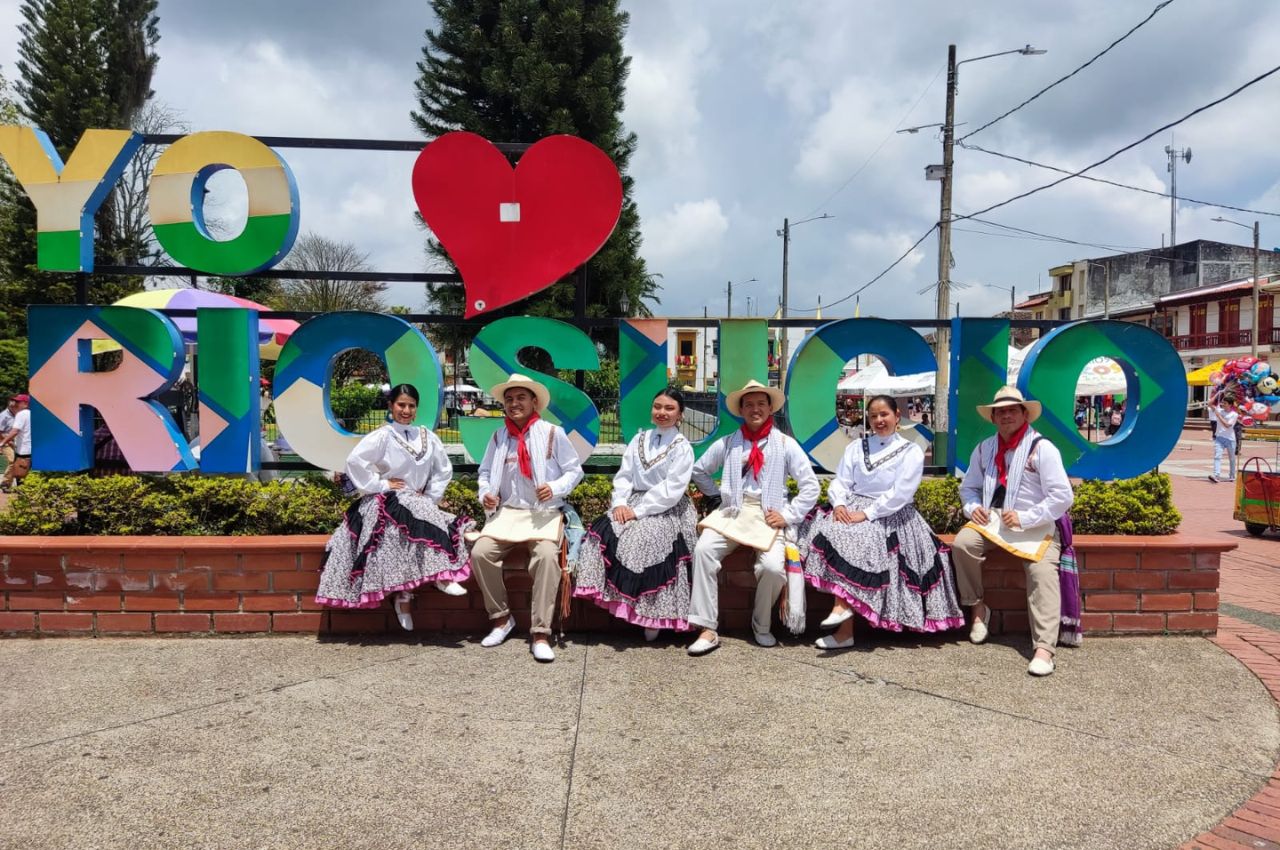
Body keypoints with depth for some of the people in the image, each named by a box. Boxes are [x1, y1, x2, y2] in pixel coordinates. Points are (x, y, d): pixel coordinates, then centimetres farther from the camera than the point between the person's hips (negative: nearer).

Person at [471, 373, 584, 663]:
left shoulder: (553, 433, -1)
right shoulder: (499, 436, 10)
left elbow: (575, 470, 3)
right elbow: (485, 472, 21)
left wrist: (555, 488, -14)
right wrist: (486, 493, 0)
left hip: (545, 513, -3)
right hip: (506, 512, 4)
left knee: (547, 555, -32)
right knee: (480, 552, -21)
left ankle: (540, 634, -23)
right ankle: (501, 617, 1)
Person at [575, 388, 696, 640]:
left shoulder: (682, 447, -3)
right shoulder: (639, 440, 14)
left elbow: (672, 490, -12)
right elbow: (624, 476, 8)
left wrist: (638, 511, -18)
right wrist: (620, 503, -11)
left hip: (667, 510, -5)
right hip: (633, 503, 5)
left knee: (644, 541, -31)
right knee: (605, 531, -22)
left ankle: (653, 615, -21)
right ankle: (615, 597, -18)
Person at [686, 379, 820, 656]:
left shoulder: (785, 444, 4)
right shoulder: (727, 443, 9)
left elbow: (810, 485, 2)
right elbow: (699, 471, 22)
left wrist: (788, 515, -6)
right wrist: (719, 493, 10)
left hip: (769, 516, -2)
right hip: (731, 513, 2)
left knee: (773, 567, -28)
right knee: (703, 549, -26)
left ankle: (761, 626, 2)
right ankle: (708, 629, -21)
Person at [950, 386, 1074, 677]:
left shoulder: (1042, 448, -6)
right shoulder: (984, 449, 11)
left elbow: (1063, 497, -11)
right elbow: (968, 487, 21)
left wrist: (1024, 518, -18)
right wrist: (973, 507, -3)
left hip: (1037, 525, -4)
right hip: (992, 522, 4)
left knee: (1042, 570, -29)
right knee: (962, 543, -25)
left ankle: (1044, 648, -30)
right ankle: (977, 607, -5)